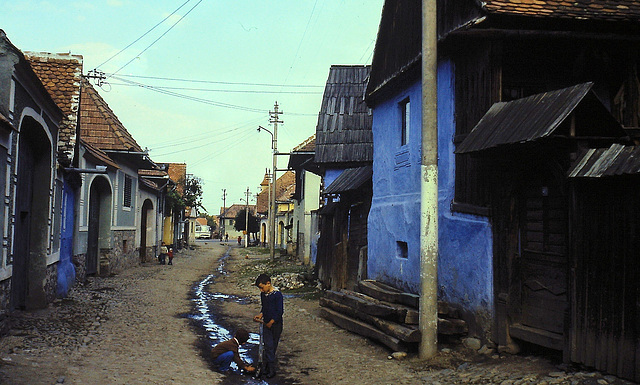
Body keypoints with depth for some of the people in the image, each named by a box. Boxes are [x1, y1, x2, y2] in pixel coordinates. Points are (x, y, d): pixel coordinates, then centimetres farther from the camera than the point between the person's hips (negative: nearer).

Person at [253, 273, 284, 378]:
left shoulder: (277, 294, -15)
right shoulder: (263, 294, 6)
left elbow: (280, 311, -15)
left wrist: (271, 322, -16)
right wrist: (260, 315, 2)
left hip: (276, 324, -5)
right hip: (266, 324, 5)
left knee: (273, 346, 5)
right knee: (268, 346, -3)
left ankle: (268, 368, 12)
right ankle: (271, 370, 1)